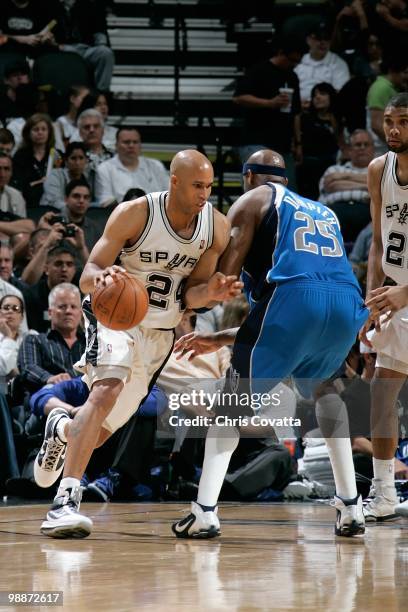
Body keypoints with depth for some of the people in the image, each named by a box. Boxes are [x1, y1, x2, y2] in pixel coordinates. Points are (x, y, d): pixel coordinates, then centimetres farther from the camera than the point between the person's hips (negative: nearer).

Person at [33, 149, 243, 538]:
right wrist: (101, 277, -44)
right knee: (107, 390, -33)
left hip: (161, 333, 5)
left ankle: (62, 429, 46)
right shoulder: (134, 214, -19)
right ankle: (64, 503, -38)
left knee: (100, 433, 8)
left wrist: (210, 292, -24)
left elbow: (189, 294, -1)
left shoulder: (216, 227, -8)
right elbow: (87, 277, -20)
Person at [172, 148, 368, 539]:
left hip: (292, 298, -5)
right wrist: (222, 339, 38)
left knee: (236, 398, 8)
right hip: (348, 305, 5)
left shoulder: (253, 200, 19)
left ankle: (204, 512, -4)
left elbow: (225, 273, 4)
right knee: (324, 389, 32)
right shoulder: (324, 213, 37)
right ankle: (350, 506, 24)